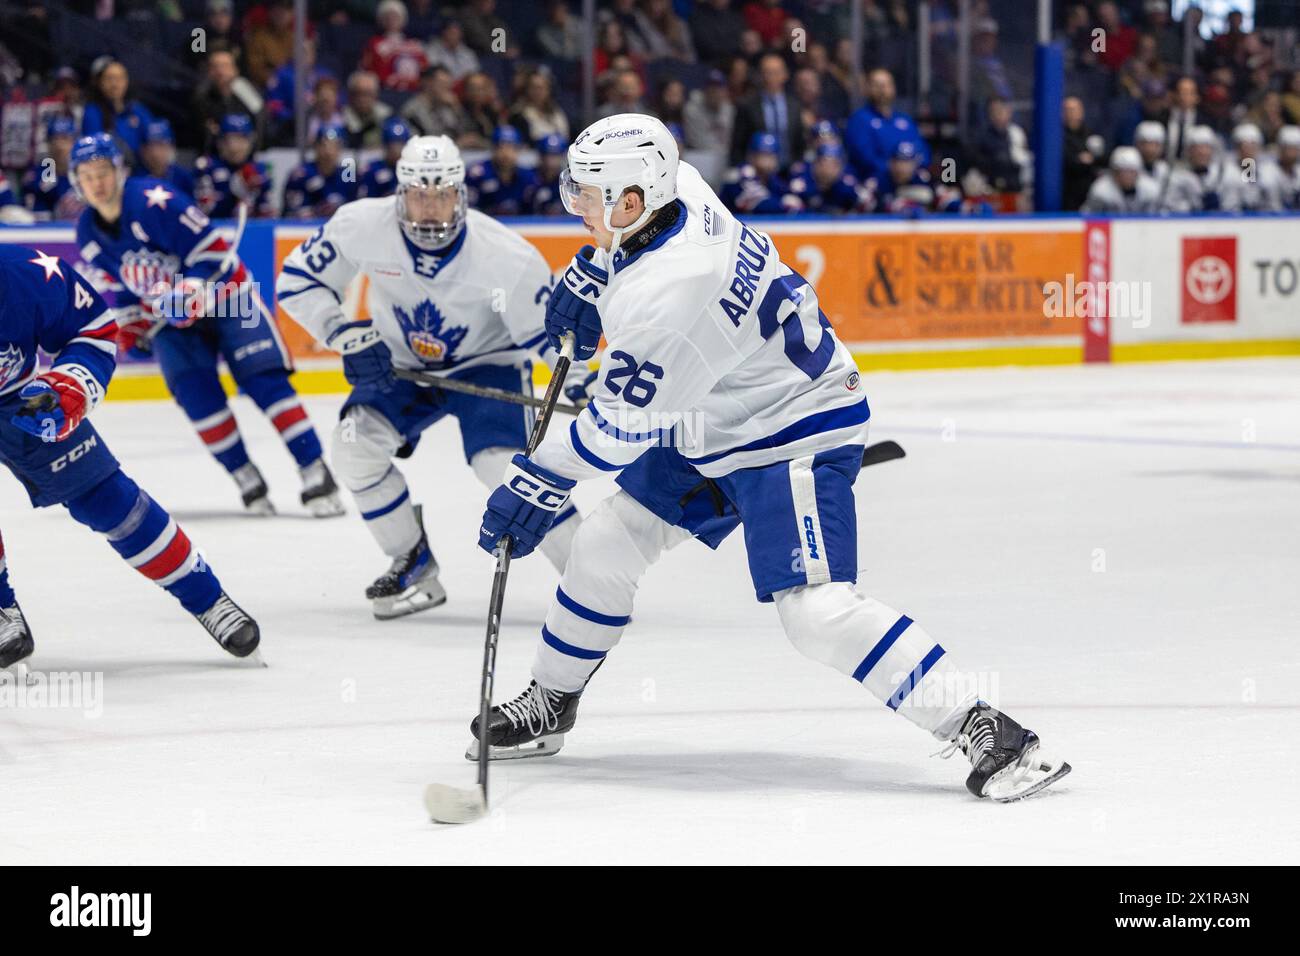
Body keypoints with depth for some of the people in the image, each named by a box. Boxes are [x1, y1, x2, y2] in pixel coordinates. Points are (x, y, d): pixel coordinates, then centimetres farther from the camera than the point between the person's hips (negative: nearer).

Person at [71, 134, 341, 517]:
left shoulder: (154, 201, -24)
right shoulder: (88, 233, -1)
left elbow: (212, 251, -24)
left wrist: (192, 291, -32)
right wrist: (129, 328, 8)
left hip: (223, 295, -6)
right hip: (171, 316, 6)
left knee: (265, 382, -14)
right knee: (196, 395, -14)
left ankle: (318, 480, -14)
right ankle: (248, 482, -2)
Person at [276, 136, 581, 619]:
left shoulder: (505, 255, -28)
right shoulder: (362, 226, -22)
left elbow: (549, 329, -18)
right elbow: (296, 281, -11)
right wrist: (348, 337, -23)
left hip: (486, 362, -3)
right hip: (399, 363, 4)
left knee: (506, 464, -24)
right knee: (355, 443, -17)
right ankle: (414, 568, 2)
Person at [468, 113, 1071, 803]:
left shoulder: (667, 296, -33)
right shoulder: (676, 191, -8)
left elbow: (620, 426, -24)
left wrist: (536, 485, -13)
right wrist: (586, 280, 16)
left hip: (792, 438, -11)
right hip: (708, 427, 11)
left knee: (816, 610, -22)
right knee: (604, 548, 11)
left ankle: (979, 728, -19)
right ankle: (549, 705, 28)